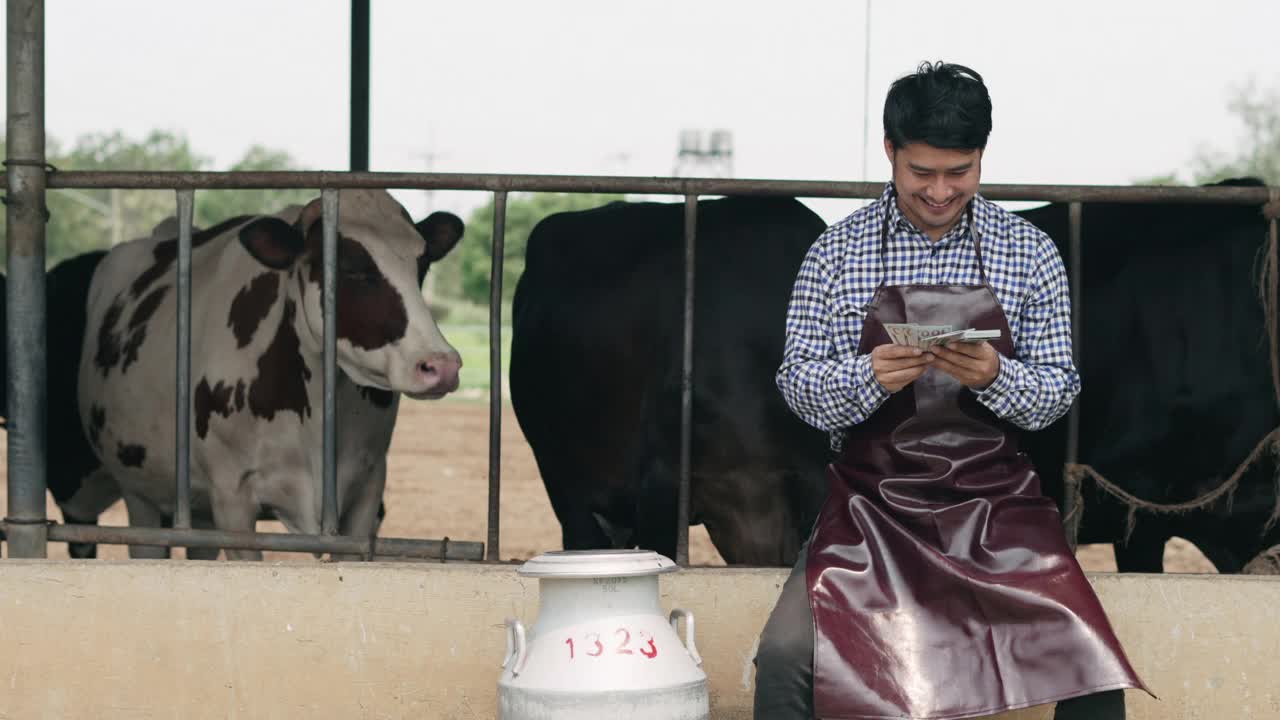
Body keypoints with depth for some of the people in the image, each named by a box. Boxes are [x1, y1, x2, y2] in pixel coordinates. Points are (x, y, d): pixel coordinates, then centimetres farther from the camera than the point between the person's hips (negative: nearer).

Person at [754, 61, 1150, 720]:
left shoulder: (1030, 254, 5)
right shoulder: (836, 253, 3)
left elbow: (1058, 392, 4)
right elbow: (797, 386, 1)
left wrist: (996, 377, -18)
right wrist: (868, 378, -20)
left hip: (994, 499, 1)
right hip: (872, 498, 0)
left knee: (1091, 666, -19)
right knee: (785, 656, -22)